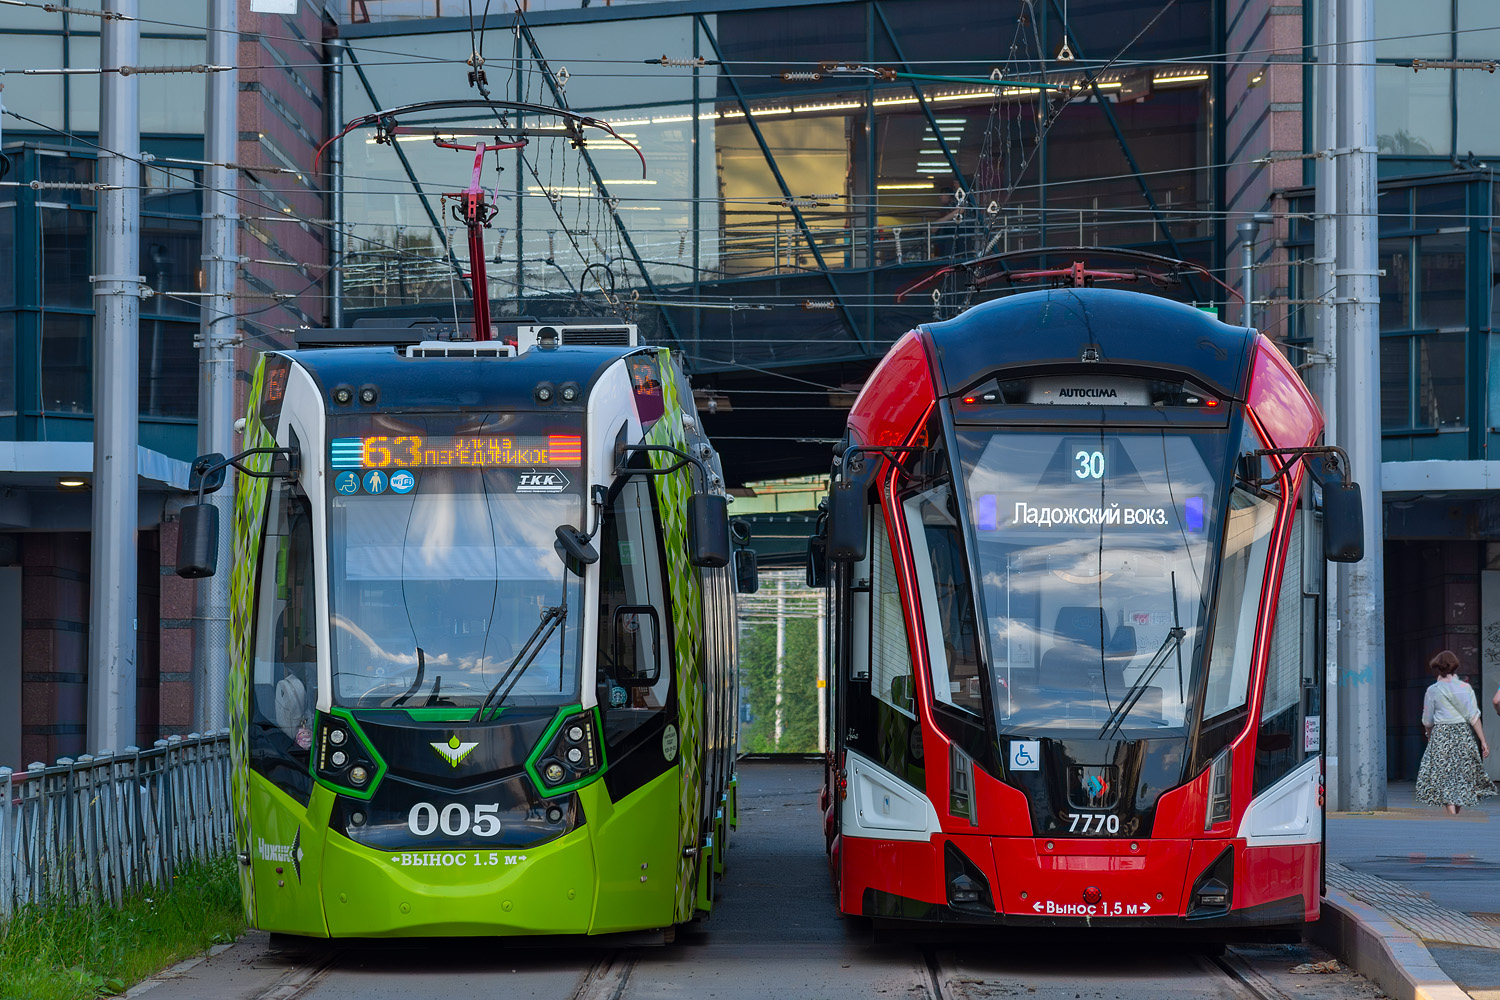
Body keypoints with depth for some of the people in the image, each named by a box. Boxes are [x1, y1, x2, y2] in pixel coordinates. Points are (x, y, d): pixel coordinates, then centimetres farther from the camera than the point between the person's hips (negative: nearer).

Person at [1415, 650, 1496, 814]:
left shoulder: (1433, 690, -3)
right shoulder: (1465, 688, 0)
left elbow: (1427, 722, 5)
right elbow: (1474, 717, -3)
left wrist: (1429, 738, 23)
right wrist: (1483, 741, 1)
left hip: (1441, 735, -2)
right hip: (1463, 733, 2)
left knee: (1445, 777, -2)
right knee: (1462, 776, 14)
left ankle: (1453, 818, -14)